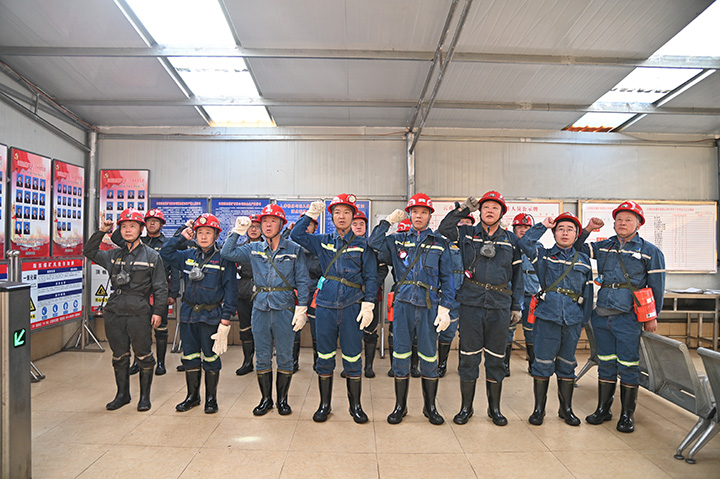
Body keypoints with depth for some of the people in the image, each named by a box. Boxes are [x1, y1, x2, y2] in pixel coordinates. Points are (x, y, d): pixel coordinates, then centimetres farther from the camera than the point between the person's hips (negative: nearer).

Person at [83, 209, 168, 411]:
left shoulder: (152, 256, -1)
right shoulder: (114, 255, 12)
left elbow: (160, 287, -2)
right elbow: (89, 252, 16)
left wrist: (158, 311, -8)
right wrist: (101, 232, 4)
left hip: (140, 313, -4)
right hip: (114, 312, 4)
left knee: (143, 356, 3)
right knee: (119, 356, 14)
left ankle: (145, 396, 20)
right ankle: (122, 394, 31)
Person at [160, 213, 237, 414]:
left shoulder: (223, 258, -8)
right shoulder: (188, 255, 6)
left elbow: (230, 289, -8)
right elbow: (165, 253, 17)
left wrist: (225, 318, -13)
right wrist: (181, 237, 3)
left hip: (211, 315, -4)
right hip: (188, 313, 5)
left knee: (211, 356, 6)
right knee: (189, 356, 13)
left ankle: (211, 398, 22)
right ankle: (192, 396, 30)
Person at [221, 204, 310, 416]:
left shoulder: (294, 249, 0)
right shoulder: (254, 249, 10)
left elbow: (303, 281, -1)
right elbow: (227, 253, 6)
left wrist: (301, 309, -8)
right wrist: (237, 230, -1)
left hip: (285, 309, -3)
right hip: (260, 309, 3)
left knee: (285, 356, 6)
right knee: (262, 357, 10)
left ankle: (282, 399, 23)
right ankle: (266, 399, 26)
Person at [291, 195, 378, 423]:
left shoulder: (363, 245, 5)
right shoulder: (322, 242, 11)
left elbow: (371, 277, 2)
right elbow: (296, 235, 10)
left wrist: (368, 305, -7)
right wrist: (310, 214, 3)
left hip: (352, 308, -1)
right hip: (325, 307, 2)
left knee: (353, 359, 5)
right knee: (325, 358, 9)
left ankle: (355, 405, 22)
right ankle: (324, 404, 26)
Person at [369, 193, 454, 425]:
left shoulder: (440, 243, 8)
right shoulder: (398, 240, 11)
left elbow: (447, 279, 5)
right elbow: (374, 242, -2)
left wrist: (445, 308, -4)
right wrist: (389, 220, 0)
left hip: (429, 307, 0)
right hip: (403, 304, 1)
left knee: (429, 358, 6)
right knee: (400, 356, 7)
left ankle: (430, 407, 25)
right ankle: (400, 406, 23)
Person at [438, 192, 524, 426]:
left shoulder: (511, 240, 12)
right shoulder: (467, 233, 8)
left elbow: (517, 275, 13)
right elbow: (444, 228, -4)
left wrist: (516, 306, 9)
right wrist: (463, 209, -3)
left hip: (500, 306, 2)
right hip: (471, 303, -1)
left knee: (496, 358, 10)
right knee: (469, 356, 5)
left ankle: (494, 408, 26)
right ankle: (466, 407, 20)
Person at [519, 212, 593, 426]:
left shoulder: (584, 260, 13)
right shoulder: (544, 255, 7)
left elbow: (588, 292, 14)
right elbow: (525, 243, -12)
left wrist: (584, 319, 10)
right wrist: (543, 225, -4)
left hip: (573, 319, 3)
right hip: (547, 315, -2)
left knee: (567, 364, 12)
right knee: (543, 363, 1)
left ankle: (566, 409, 27)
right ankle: (539, 408, 15)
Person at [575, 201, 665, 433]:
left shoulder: (650, 251, 1)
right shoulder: (603, 246, 9)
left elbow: (656, 287, 2)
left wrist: (652, 316, 1)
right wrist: (587, 229, 3)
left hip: (628, 318, -3)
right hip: (601, 315, 3)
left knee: (628, 366, 4)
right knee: (606, 364, 12)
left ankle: (627, 414, 19)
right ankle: (603, 409, 24)